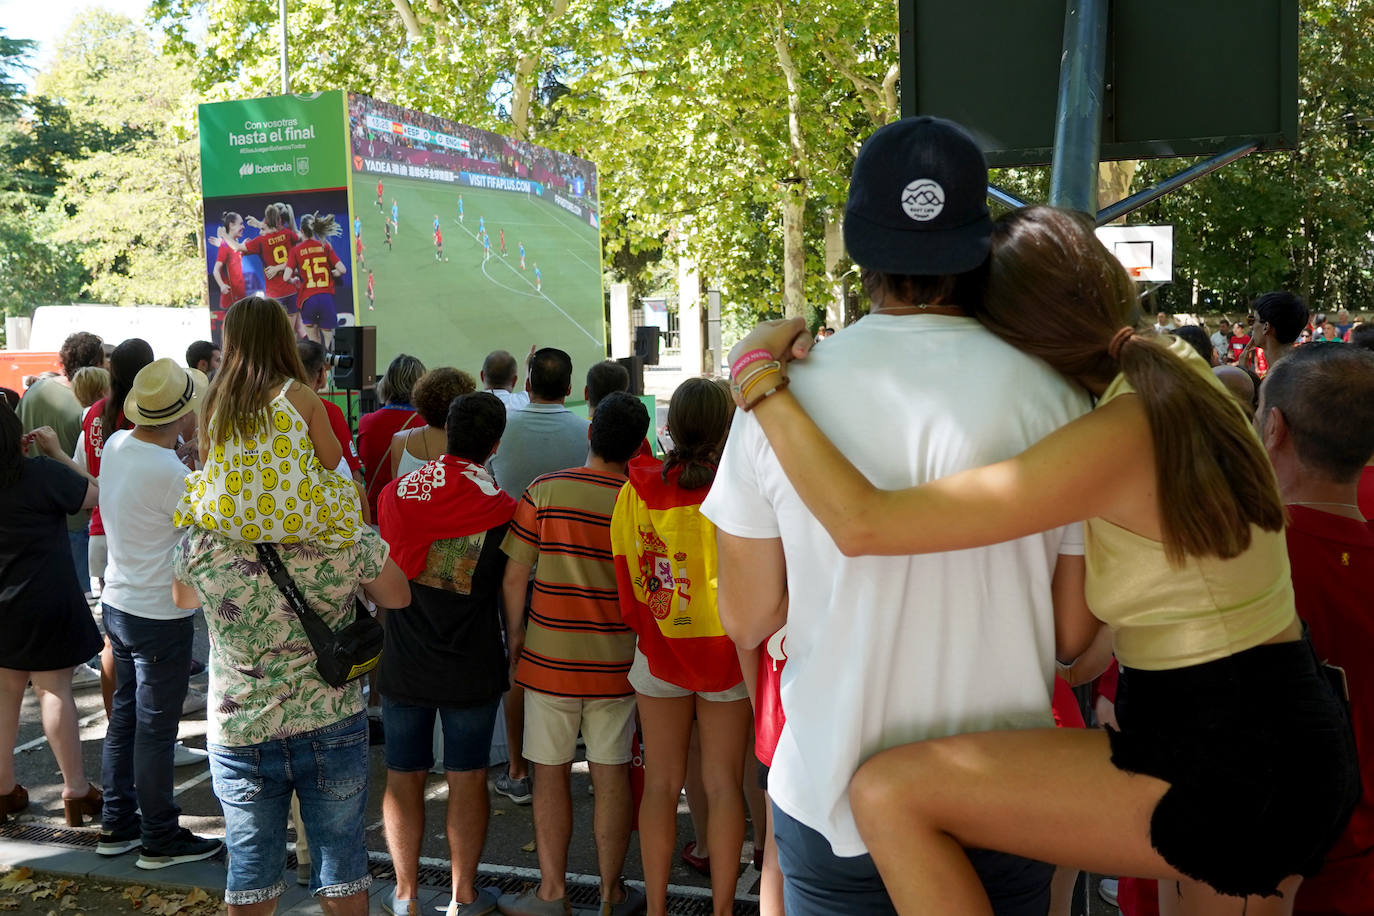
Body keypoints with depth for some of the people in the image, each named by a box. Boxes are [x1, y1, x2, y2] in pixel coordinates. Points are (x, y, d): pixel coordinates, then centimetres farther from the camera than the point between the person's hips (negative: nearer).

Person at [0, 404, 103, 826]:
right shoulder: (40, 473, -20)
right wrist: (57, 451, -3)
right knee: (54, 689, 2)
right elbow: (95, 493, -8)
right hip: (44, 602, -5)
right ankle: (76, 791, 10)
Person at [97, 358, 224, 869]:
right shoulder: (172, 476, -27)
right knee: (155, 729, 4)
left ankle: (117, 824, 31)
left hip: (117, 603, 8)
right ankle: (160, 838, 17)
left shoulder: (116, 444, -3)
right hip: (160, 614, -8)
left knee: (124, 717, 19)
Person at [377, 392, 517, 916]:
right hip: (472, 668, -2)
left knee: (404, 778, 13)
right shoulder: (500, 506, -14)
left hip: (403, 663, 2)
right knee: (467, 779, 9)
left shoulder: (397, 492, -5)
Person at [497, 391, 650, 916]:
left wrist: (514, 636, 8)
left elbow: (513, 577, -6)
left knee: (551, 775, 11)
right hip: (616, 665, 1)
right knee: (611, 777, 10)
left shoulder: (544, 491, -8)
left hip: (549, 658, -1)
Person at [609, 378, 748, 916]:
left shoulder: (638, 489, -6)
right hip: (726, 651, -2)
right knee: (723, 783, 8)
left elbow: (626, 572, -2)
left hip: (658, 650, 2)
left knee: (661, 782, 10)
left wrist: (641, 626, 12)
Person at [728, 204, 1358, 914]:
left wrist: (758, 375, -16)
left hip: (1218, 766, -10)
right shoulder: (1183, 376, 4)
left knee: (887, 791, -16)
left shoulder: (1118, 435, -23)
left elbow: (862, 524, -28)